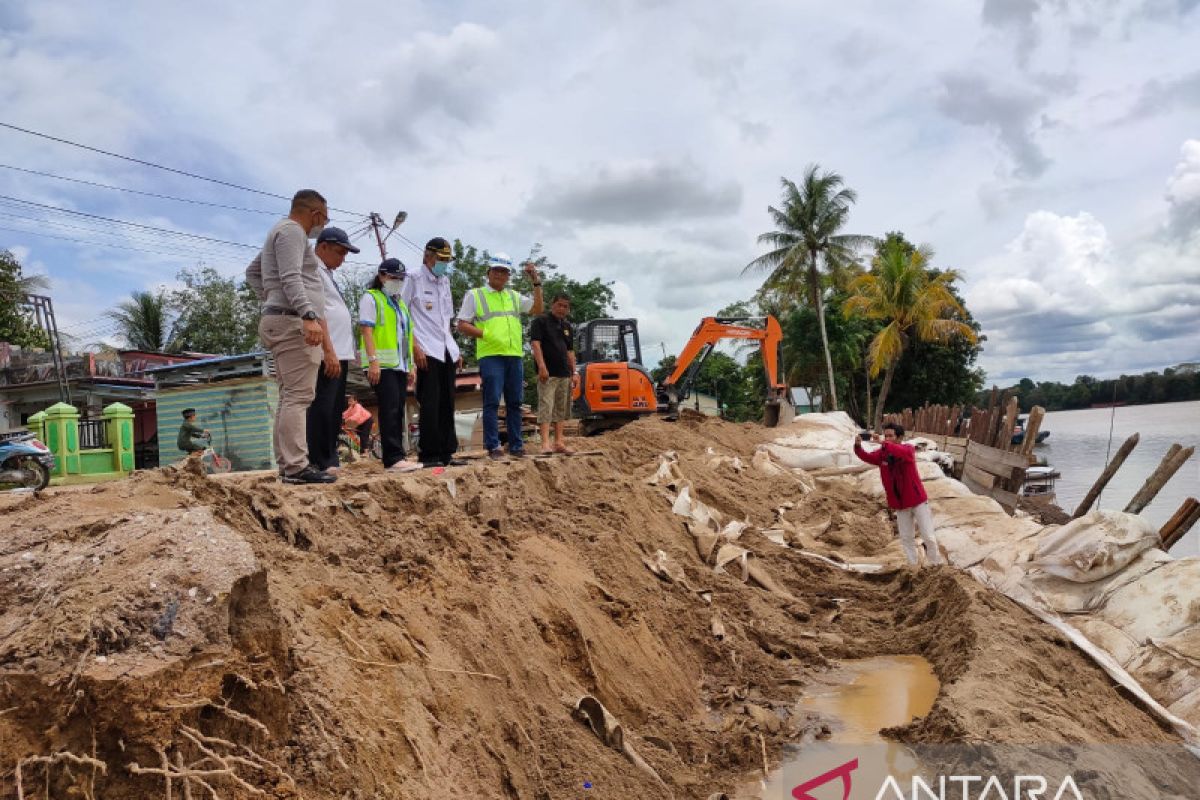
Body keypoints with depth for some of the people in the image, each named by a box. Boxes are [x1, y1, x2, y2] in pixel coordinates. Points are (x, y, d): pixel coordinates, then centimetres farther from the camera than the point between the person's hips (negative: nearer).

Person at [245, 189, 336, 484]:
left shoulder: (283, 232, 26)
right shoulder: (292, 230, -6)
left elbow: (252, 272, 34)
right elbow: (291, 278, -20)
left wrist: (271, 300, 24)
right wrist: (308, 316, -30)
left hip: (282, 321, 11)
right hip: (293, 322, -11)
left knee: (290, 397, 8)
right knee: (298, 396, -15)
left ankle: (287, 465, 9)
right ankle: (296, 467, -19)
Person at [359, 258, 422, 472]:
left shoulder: (400, 303, 23)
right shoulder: (371, 298, 1)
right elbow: (367, 330, -10)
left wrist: (411, 365, 19)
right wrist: (373, 361, -20)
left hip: (400, 365, 8)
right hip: (382, 365, -8)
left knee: (397, 411, 5)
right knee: (390, 410, -14)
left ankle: (395, 458, 8)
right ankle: (393, 458, -17)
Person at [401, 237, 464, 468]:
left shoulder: (444, 281, 18)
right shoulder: (414, 279, -2)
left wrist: (455, 350, 16)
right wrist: (415, 347, -15)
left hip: (447, 351, 7)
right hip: (427, 352, -7)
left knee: (447, 404, 7)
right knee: (430, 404, -6)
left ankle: (446, 453, 13)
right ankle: (428, 454, 0)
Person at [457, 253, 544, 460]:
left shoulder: (514, 296, 20)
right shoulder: (474, 295, 6)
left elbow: (537, 309, 15)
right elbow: (462, 325, 0)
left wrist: (536, 282, 8)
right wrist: (485, 334, -14)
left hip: (515, 356, 5)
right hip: (490, 356, -5)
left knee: (514, 403, 7)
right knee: (492, 402, -7)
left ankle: (516, 445, 13)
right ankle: (493, 446, -3)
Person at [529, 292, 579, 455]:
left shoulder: (567, 326, 18)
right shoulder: (540, 321, -2)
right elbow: (535, 344, -13)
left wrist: (574, 372, 13)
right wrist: (542, 366, -22)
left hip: (564, 374, 7)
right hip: (547, 374, -7)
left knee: (561, 409, 8)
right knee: (546, 407, -12)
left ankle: (559, 443, 13)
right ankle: (545, 443, -17)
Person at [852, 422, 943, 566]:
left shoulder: (909, 449, -14)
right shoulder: (881, 454, -4)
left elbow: (903, 452, -39)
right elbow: (867, 456, -21)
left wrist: (882, 443, -54)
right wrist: (858, 445, -43)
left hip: (917, 500, -4)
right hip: (900, 503, 4)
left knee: (928, 537, 5)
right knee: (906, 538, 12)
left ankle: (937, 566, 24)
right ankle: (913, 567, 25)